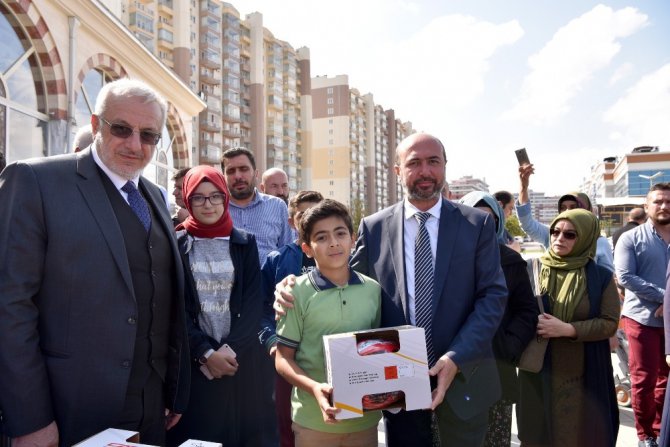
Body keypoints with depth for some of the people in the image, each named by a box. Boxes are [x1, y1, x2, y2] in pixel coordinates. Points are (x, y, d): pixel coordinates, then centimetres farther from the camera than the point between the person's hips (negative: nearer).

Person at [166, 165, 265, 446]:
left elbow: (253, 304, -1)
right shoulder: (176, 244, 2)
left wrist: (230, 349, -12)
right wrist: (206, 352, -12)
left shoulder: (244, 243, 5)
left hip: (237, 360, 1)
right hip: (192, 362, -1)